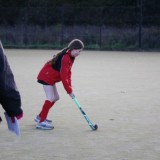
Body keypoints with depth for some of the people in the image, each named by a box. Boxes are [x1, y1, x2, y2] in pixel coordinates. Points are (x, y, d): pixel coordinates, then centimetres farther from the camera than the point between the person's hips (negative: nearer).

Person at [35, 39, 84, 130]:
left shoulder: (70, 57, 6)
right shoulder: (65, 58, -26)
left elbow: (68, 73, 11)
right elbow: (64, 76, -28)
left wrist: (69, 87, 2)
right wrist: (69, 91, -23)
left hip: (51, 77, 10)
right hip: (46, 77, -10)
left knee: (56, 97, 15)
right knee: (51, 98, -17)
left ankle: (40, 117, 25)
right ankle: (41, 122, -19)